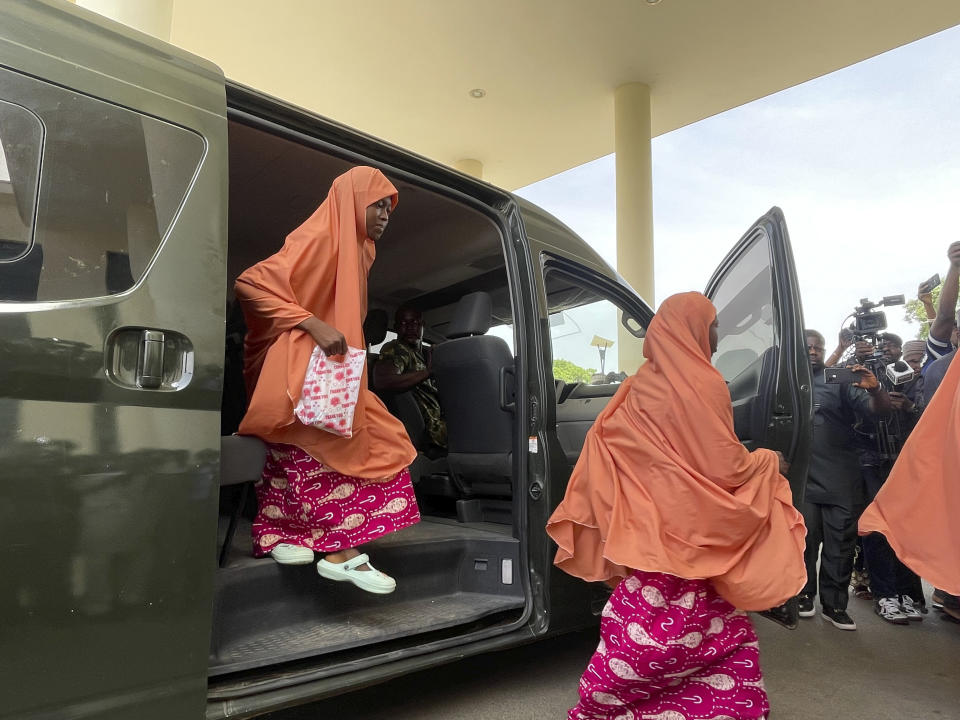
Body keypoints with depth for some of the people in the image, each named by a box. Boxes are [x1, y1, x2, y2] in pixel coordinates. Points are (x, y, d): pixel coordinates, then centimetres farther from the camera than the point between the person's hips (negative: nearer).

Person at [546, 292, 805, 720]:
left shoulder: (640, 386, 5)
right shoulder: (701, 387, -16)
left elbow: (605, 444, 10)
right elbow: (724, 469, -15)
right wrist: (767, 461, 3)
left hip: (648, 528, 7)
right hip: (686, 532, -7)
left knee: (644, 624, 14)